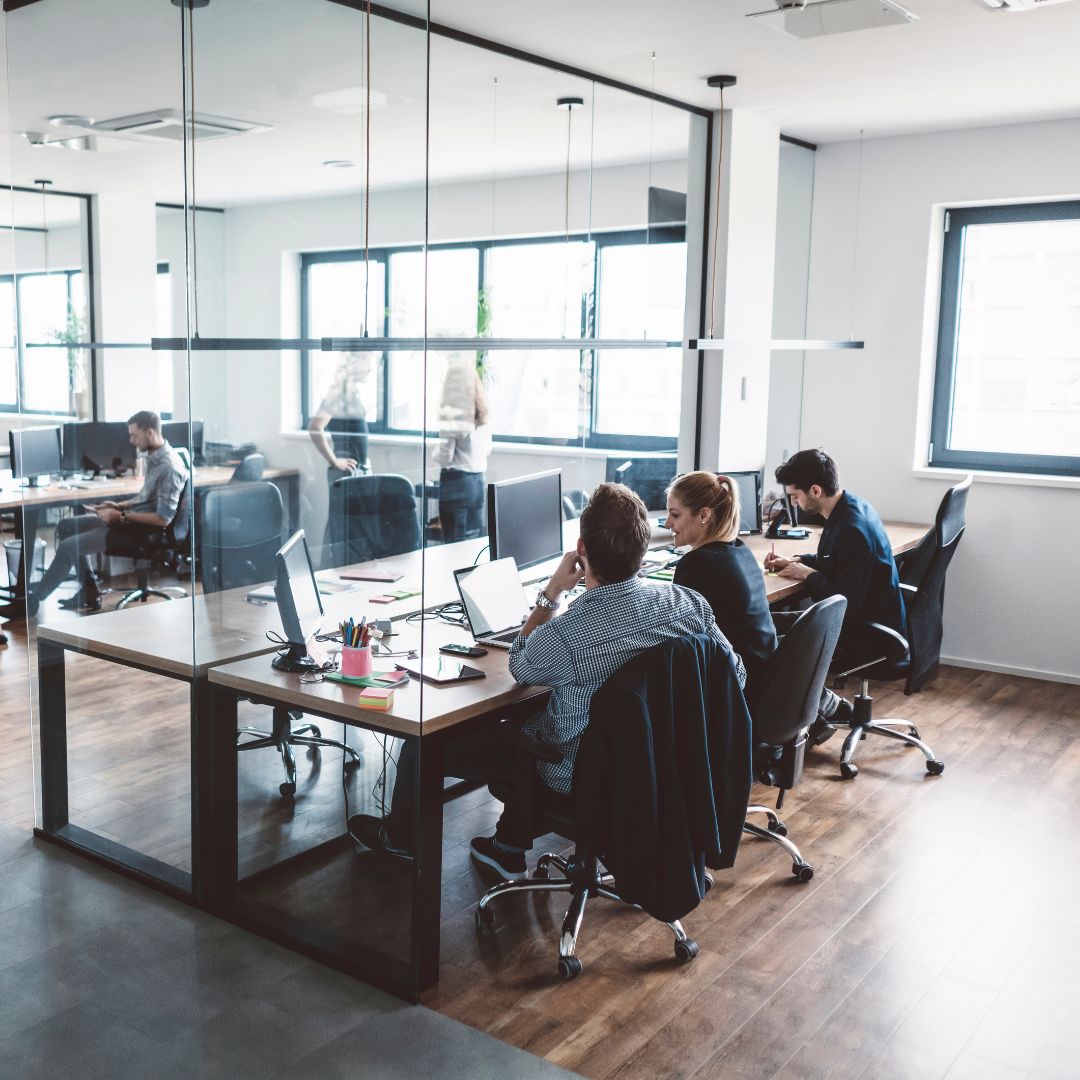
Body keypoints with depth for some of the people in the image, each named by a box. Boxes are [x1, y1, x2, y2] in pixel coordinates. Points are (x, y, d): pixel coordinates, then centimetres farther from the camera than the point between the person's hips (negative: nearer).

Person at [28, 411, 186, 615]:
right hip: (133, 519, 10)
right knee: (67, 526, 12)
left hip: (144, 530, -10)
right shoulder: (154, 457, 6)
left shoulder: (169, 467, -23)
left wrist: (122, 516, -18)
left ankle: (33, 600, 6)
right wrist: (120, 506, 6)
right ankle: (88, 594, 12)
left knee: (69, 546, -12)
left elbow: (163, 519, -25)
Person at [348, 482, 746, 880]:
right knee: (526, 717, 33)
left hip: (578, 779, -6)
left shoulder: (562, 636, -34)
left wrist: (551, 593, -7)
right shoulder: (690, 603, -20)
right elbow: (736, 675, -3)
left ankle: (399, 836, 42)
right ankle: (509, 848, 41)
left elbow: (520, 668, -8)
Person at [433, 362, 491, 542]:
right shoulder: (481, 415, 9)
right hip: (478, 480, 7)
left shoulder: (452, 415, -15)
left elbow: (445, 457, -13)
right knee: (476, 540, 13)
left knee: (455, 544, -1)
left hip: (456, 482, -7)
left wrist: (433, 451, 5)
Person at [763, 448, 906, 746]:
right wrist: (796, 561, 7)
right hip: (866, 621, 10)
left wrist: (808, 575, -13)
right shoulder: (850, 507, 4)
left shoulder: (852, 529, -28)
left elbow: (846, 602, -27)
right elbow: (833, 562, 21)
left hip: (869, 638, -10)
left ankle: (829, 707, 8)